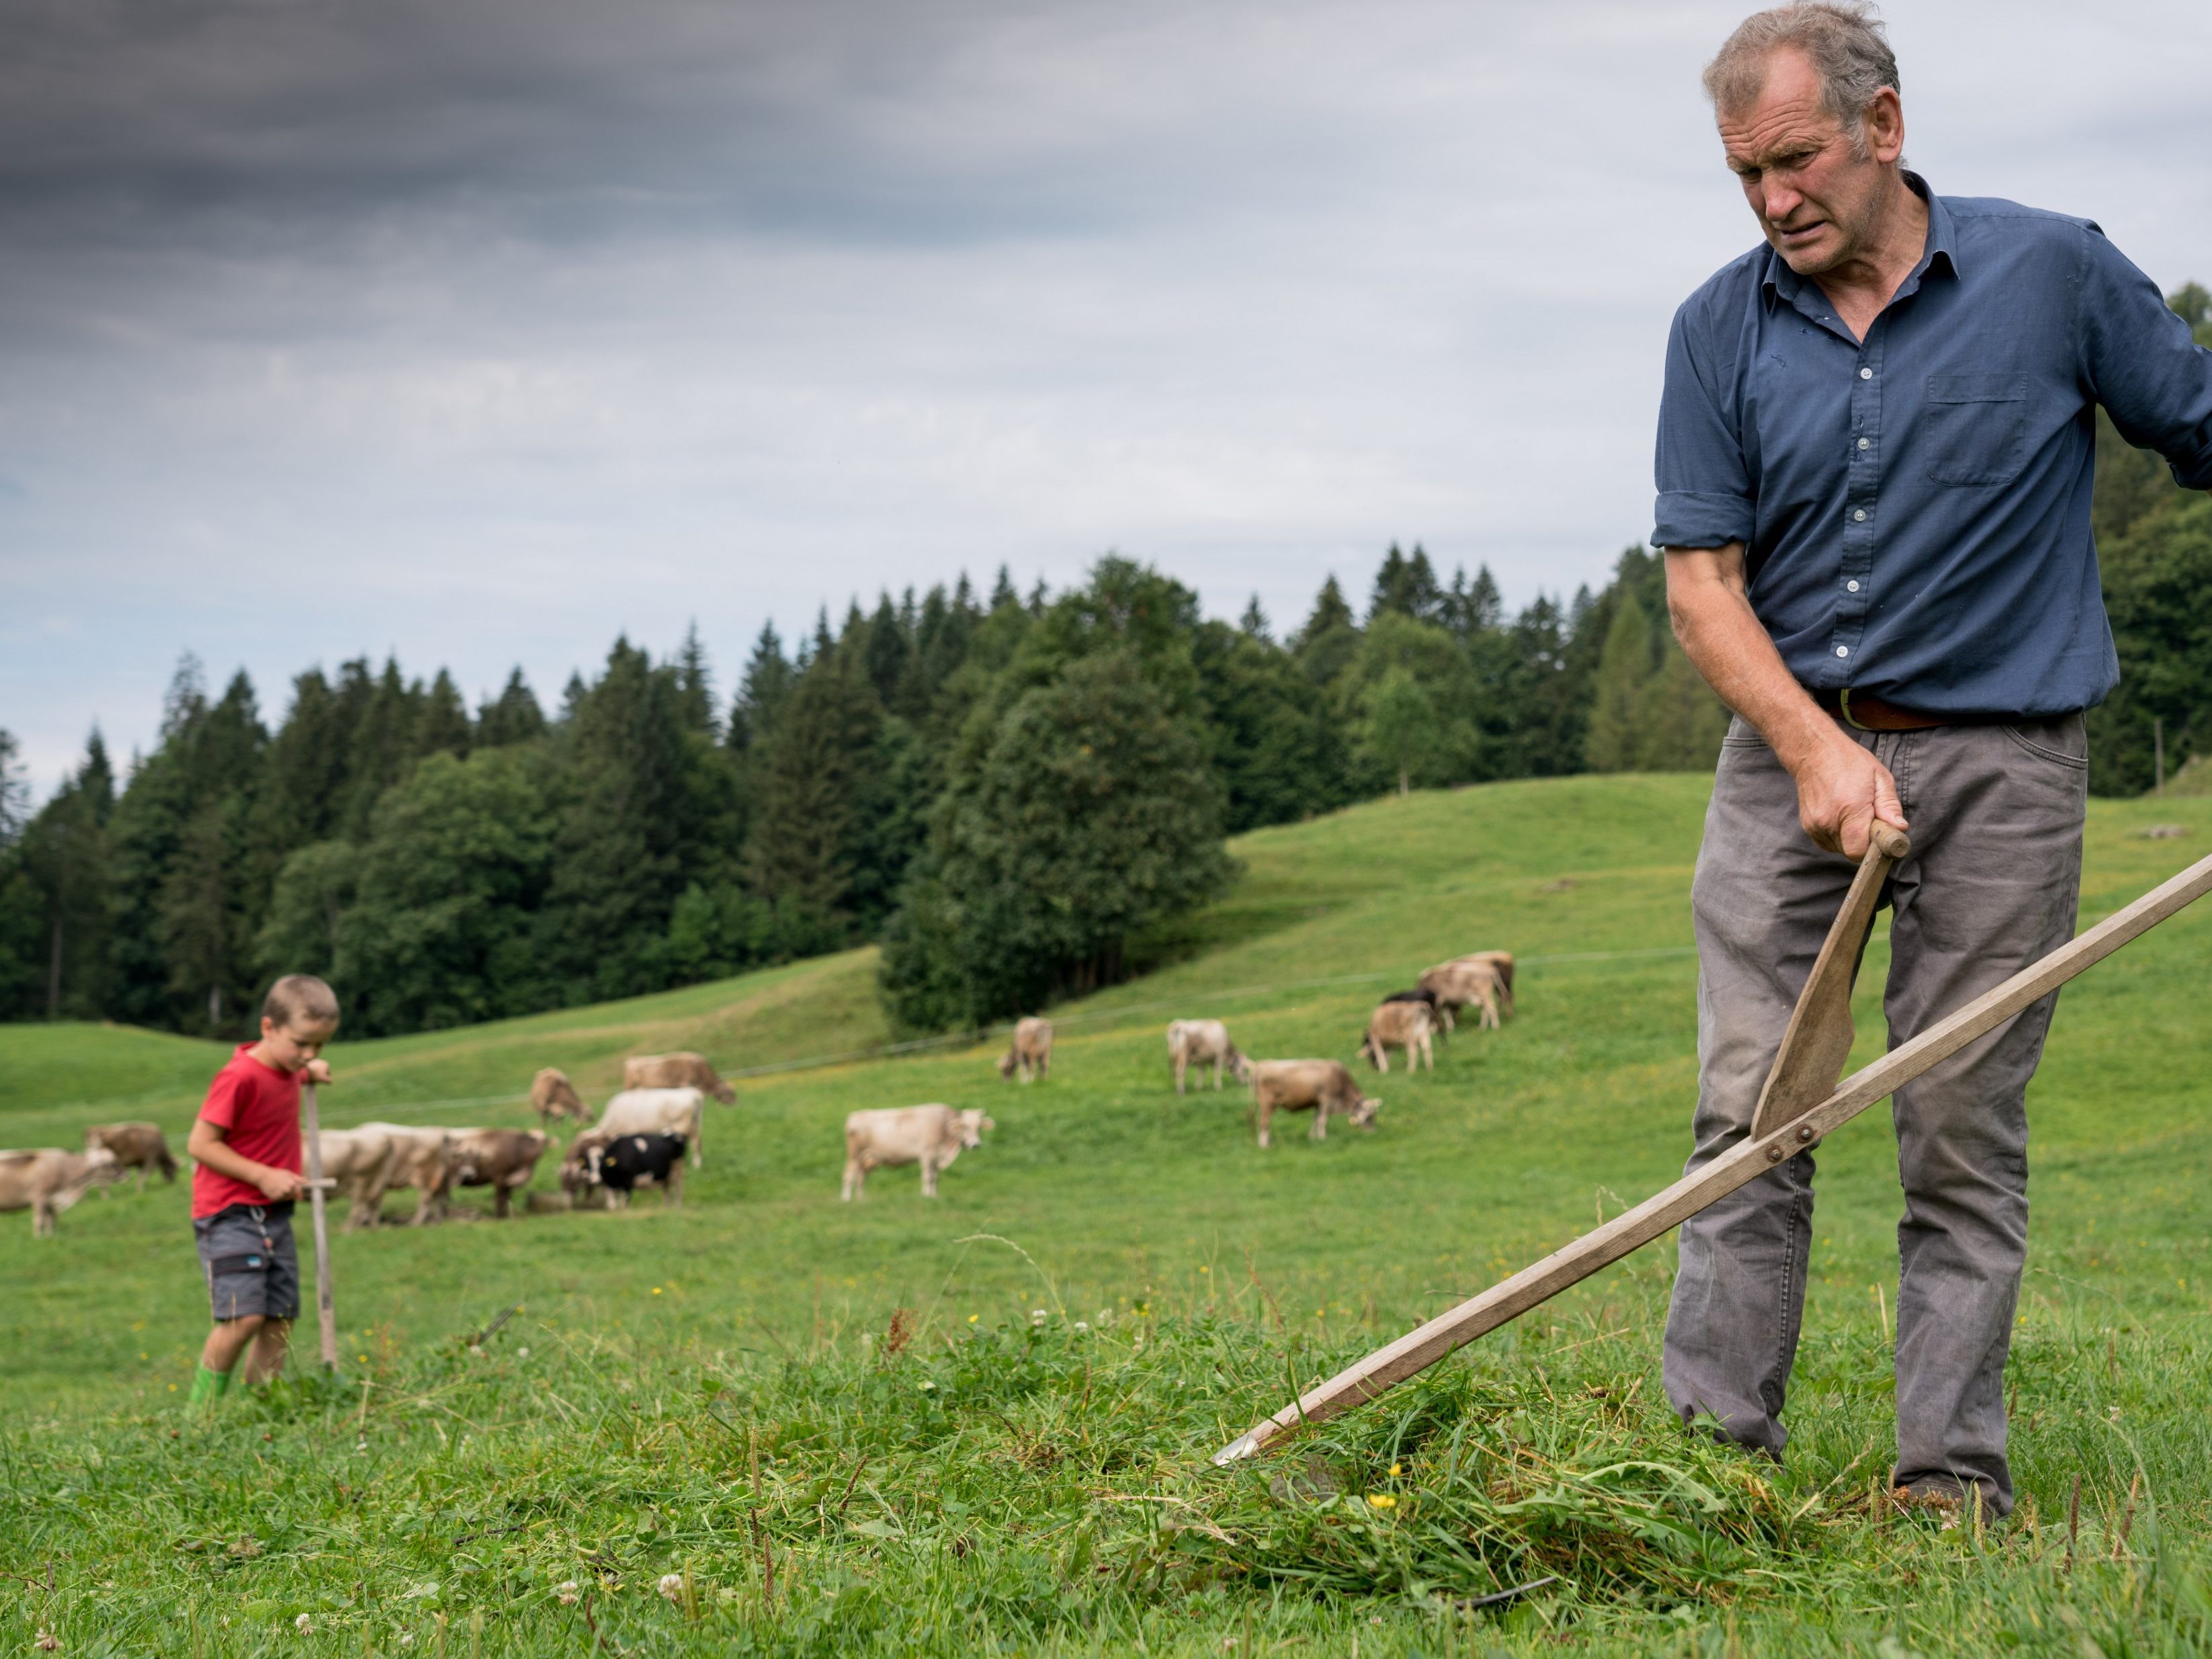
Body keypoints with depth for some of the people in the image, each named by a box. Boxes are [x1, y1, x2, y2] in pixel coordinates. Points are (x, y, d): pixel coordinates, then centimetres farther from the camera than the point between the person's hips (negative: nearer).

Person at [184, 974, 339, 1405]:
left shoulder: (287, 1068, 8)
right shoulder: (239, 1078, -18)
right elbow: (200, 1143, -18)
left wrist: (310, 1073, 14)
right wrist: (264, 1176, -19)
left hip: (274, 1215, 8)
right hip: (229, 1215, -8)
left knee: (280, 1319, 3)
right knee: (244, 1316, -18)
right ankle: (202, 1411, -4)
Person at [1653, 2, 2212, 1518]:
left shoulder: (2056, 273, -1)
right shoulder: (1720, 331, 5)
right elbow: (1702, 579, 1)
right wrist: (1814, 747, -13)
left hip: (1997, 759, -2)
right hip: (1788, 749, 2)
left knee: (1964, 1135, 0)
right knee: (1751, 1110, -2)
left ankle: (1953, 1478, 6)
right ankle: (1714, 1449, 2)